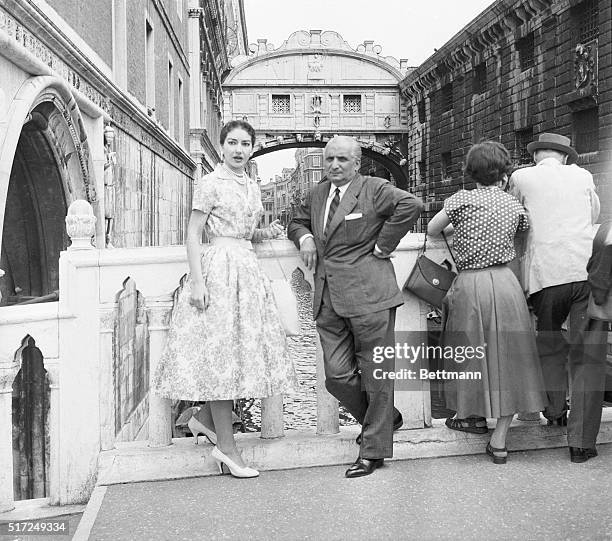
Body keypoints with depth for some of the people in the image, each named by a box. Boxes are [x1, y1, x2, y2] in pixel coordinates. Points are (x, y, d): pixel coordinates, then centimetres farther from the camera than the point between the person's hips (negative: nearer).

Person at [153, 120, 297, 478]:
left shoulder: (253, 187, 16)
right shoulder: (210, 184, -5)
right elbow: (193, 235, -8)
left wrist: (266, 233, 5)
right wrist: (197, 280, -17)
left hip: (248, 269, 8)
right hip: (218, 269, -8)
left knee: (245, 349, 8)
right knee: (220, 352, -5)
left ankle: (206, 419, 25)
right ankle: (227, 446, 1)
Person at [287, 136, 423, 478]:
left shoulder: (374, 189, -3)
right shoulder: (318, 194, 18)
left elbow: (411, 205, -18)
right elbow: (297, 222, 32)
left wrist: (383, 245, -14)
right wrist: (305, 238, 8)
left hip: (368, 295, -6)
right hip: (329, 300, 7)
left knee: (375, 375, 1)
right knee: (337, 375, 4)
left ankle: (374, 450, 14)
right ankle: (386, 419, 29)